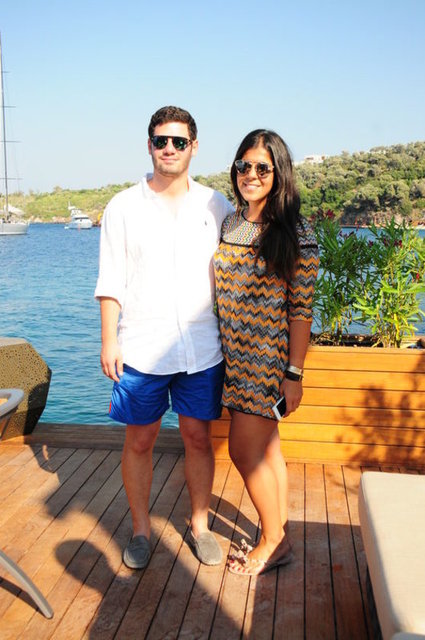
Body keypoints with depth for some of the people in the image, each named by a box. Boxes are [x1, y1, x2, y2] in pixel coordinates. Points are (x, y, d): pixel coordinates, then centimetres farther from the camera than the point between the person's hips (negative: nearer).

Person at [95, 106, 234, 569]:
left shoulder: (216, 206, 5)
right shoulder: (124, 207, 2)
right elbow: (110, 282, 1)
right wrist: (109, 341, -5)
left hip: (202, 349, 1)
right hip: (141, 350, -1)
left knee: (198, 438, 10)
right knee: (139, 441, 9)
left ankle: (199, 526, 29)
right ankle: (140, 530, 28)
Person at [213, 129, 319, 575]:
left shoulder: (296, 233, -12)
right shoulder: (229, 224, 7)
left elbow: (301, 309, -12)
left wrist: (294, 374, -14)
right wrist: (220, 350, 13)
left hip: (270, 357, -6)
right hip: (236, 355, 6)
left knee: (244, 450, -3)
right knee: (265, 448, 15)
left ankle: (274, 542, 18)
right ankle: (280, 532, 31)